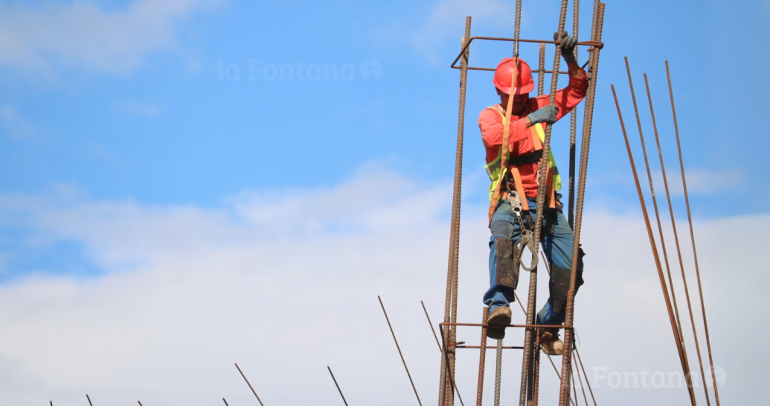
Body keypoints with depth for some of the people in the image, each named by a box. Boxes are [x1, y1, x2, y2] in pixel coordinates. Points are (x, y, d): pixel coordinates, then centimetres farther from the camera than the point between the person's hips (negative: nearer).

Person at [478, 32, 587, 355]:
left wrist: (571, 61, -3)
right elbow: (494, 136, -20)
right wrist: (530, 120, -26)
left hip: (545, 201, 4)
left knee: (570, 267, -5)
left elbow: (576, 92, 14)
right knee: (503, 239, -38)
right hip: (510, 200, -4)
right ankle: (499, 304, -52)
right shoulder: (490, 115, 4)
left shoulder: (538, 107, 15)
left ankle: (548, 325, 13)